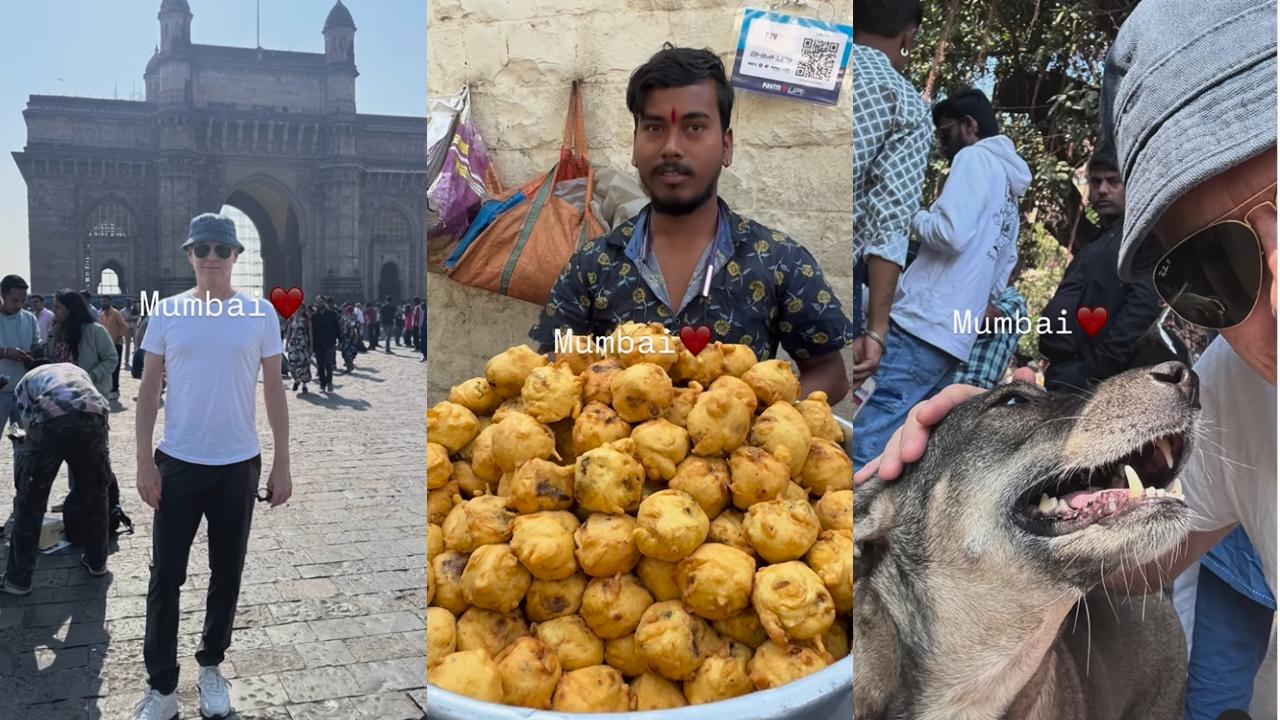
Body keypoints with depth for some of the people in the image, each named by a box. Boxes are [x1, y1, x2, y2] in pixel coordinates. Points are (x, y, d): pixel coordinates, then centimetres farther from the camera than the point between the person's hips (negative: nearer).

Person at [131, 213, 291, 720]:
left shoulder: (260, 313, -2)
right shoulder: (167, 312, -1)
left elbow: (274, 392, 2)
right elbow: (148, 390, 3)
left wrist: (282, 464, 0)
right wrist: (143, 461, -3)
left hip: (239, 465, 0)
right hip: (177, 463, 0)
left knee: (227, 574, 12)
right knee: (166, 577, 3)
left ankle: (211, 665, 31)